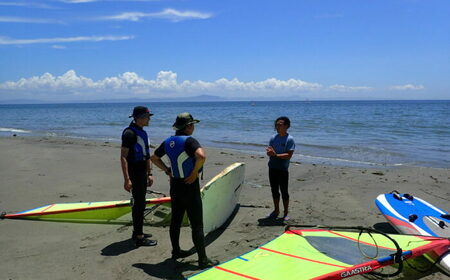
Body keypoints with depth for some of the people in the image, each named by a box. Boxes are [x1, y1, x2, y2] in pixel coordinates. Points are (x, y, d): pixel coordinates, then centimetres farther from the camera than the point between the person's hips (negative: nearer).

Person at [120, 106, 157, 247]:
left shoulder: (142, 133, 13)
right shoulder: (129, 133, -15)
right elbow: (123, 157, -20)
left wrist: (149, 174, 17)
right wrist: (127, 179, -25)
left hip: (142, 173, 9)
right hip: (134, 174, -9)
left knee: (140, 203, 16)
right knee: (139, 203, -5)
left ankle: (137, 232, 29)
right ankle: (139, 237, 3)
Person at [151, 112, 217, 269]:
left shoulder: (168, 142, 5)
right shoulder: (189, 140, -18)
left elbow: (154, 158, 17)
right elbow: (201, 156, -37)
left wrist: (167, 170, 14)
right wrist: (195, 172, -21)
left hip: (175, 186, 8)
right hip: (190, 187, -8)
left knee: (175, 220, 19)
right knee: (197, 225, -1)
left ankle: (176, 251, 33)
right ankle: (203, 260, 5)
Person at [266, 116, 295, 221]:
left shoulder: (290, 139, -10)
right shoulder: (273, 138, 6)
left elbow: (289, 155, -17)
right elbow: (269, 152, 6)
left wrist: (276, 155, -23)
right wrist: (269, 152, -18)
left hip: (283, 169, -5)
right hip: (272, 168, 5)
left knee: (284, 192, 5)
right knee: (274, 191, 15)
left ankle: (286, 212, 19)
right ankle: (276, 210, 29)